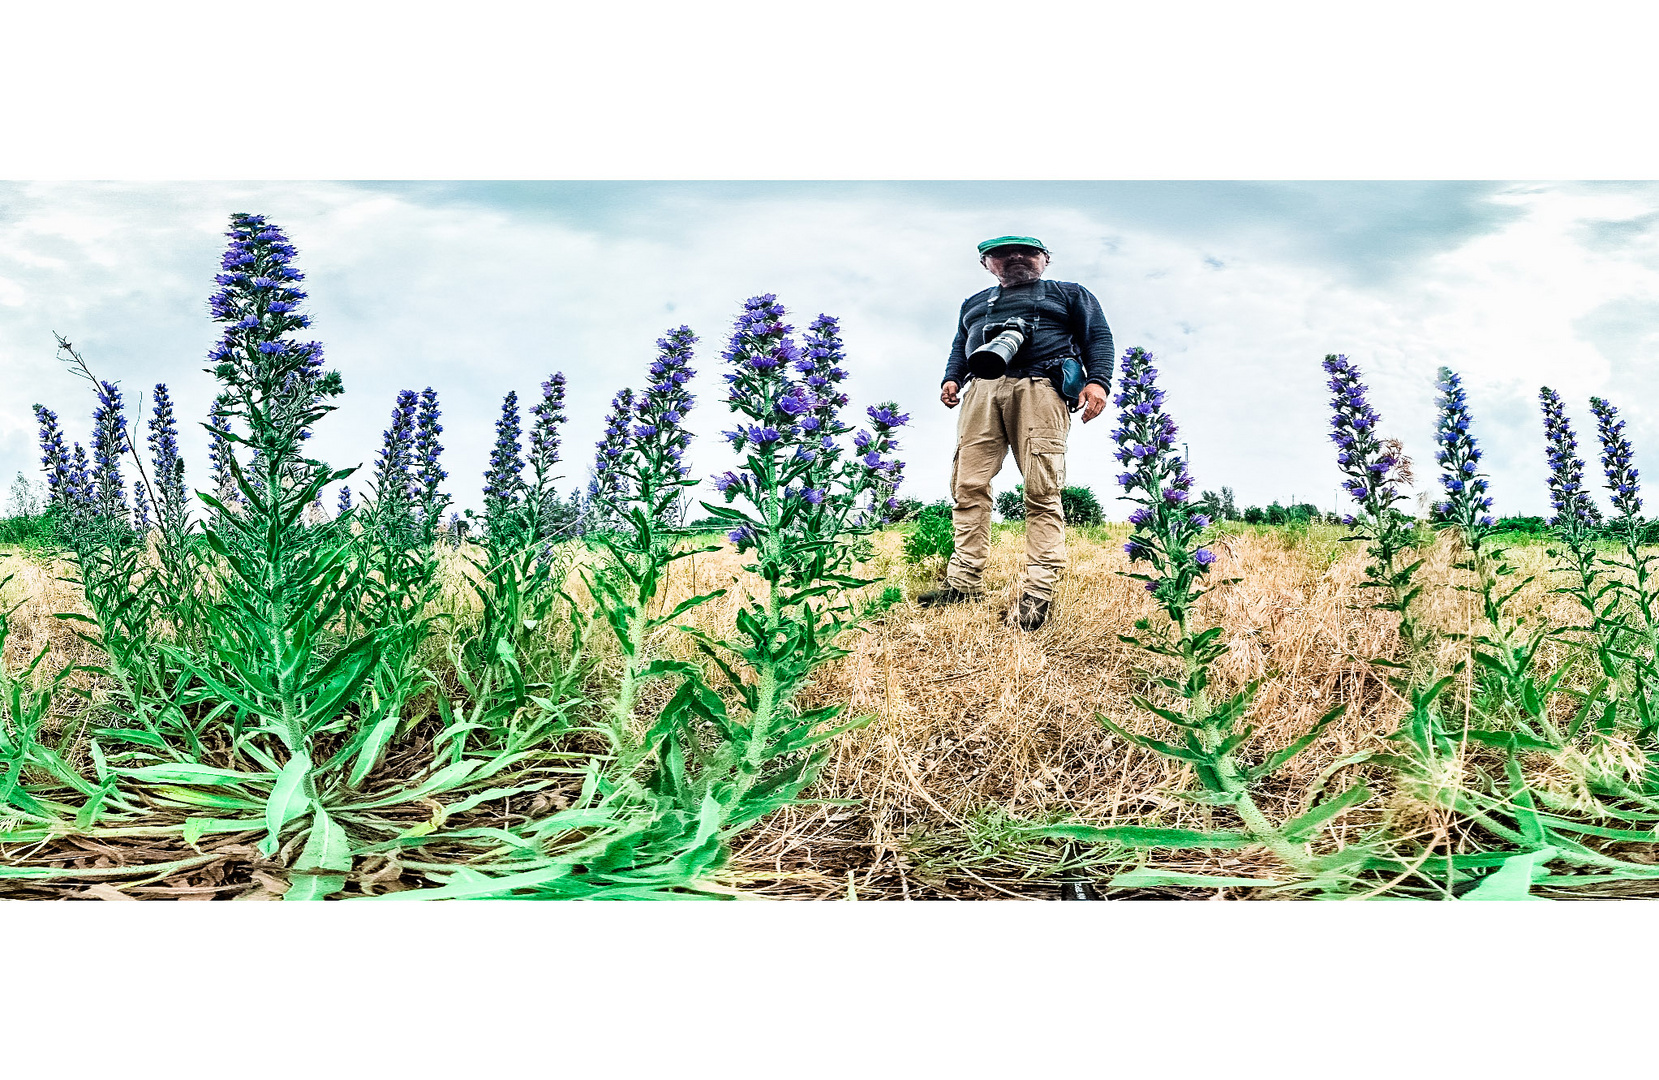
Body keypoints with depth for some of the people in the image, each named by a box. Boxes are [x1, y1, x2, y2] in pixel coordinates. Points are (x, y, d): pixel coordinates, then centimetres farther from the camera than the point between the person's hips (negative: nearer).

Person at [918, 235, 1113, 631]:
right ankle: (963, 583, -8)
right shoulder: (975, 304, 35)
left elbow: (1098, 335, 14)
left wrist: (1097, 381, -4)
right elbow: (960, 346, 31)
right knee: (968, 486, -10)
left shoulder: (1069, 294, 24)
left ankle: (1039, 591, -19)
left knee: (1042, 492, -15)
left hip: (1040, 389, -3)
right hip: (982, 391, 3)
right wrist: (951, 377, 9)